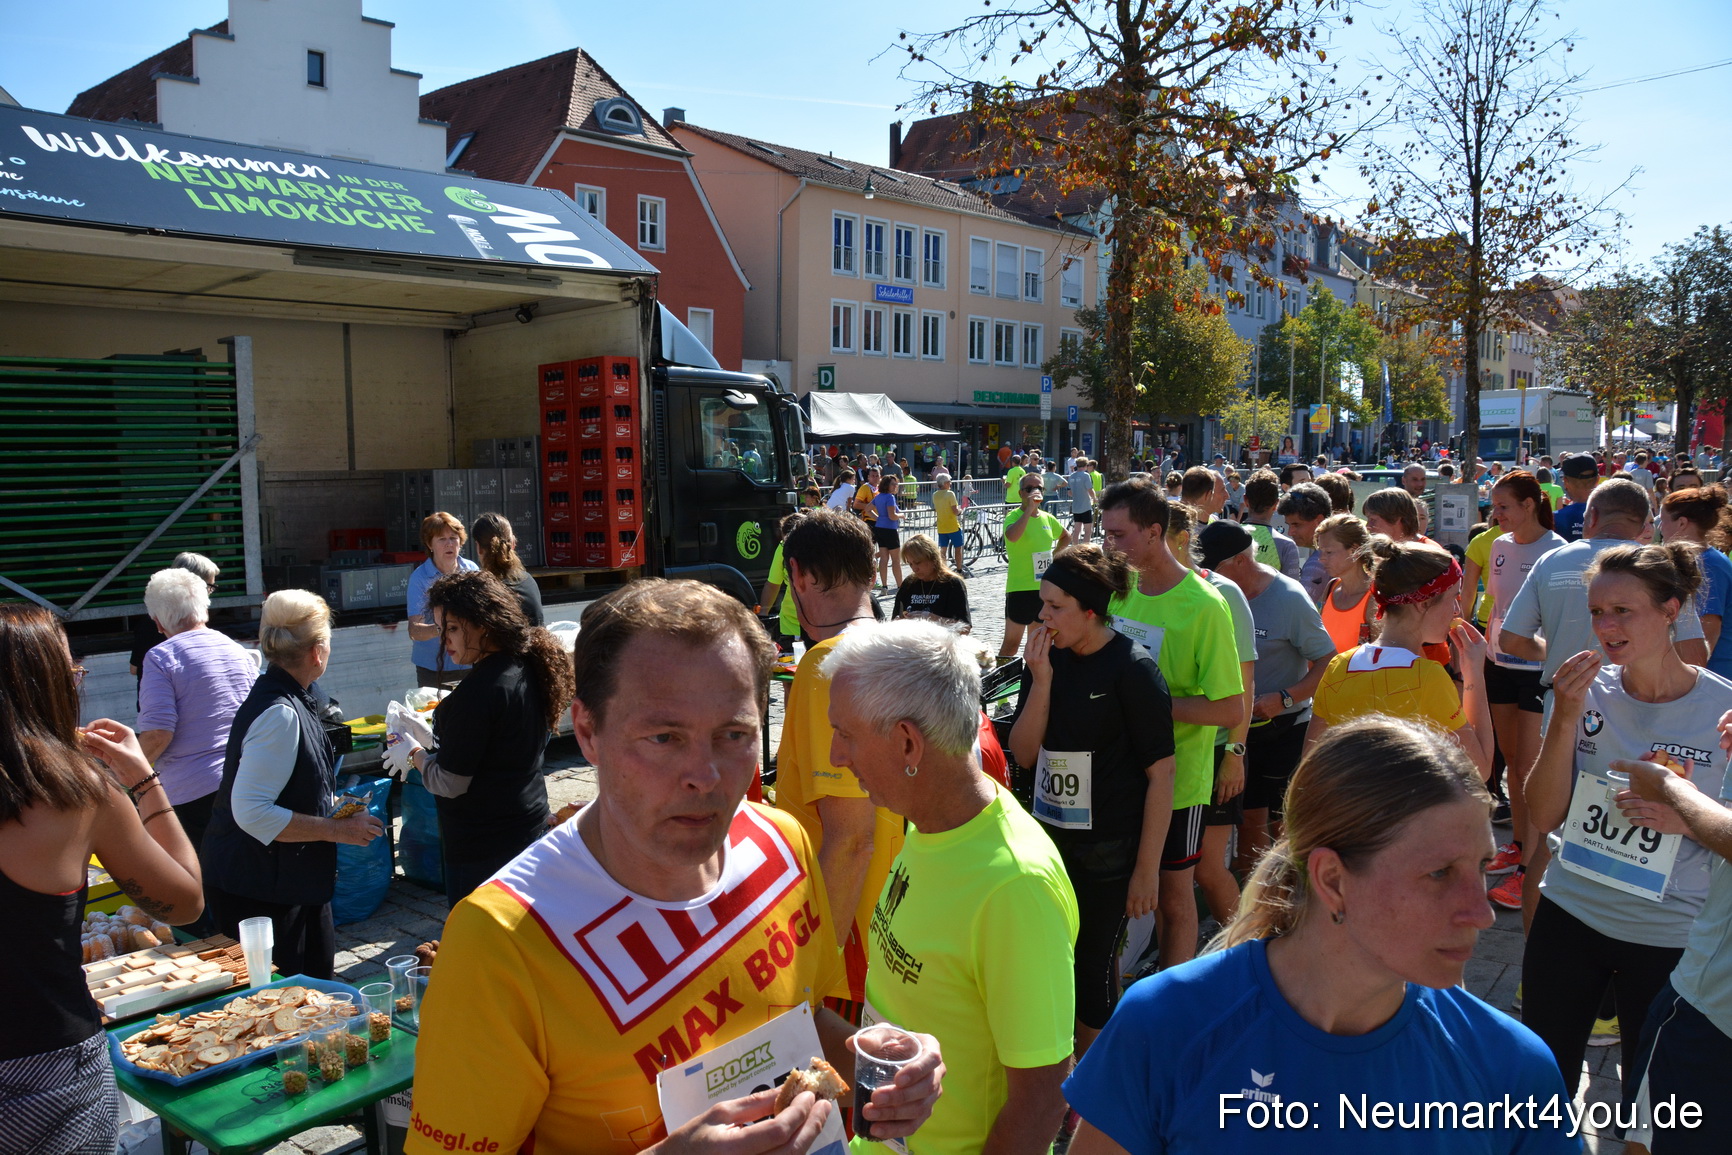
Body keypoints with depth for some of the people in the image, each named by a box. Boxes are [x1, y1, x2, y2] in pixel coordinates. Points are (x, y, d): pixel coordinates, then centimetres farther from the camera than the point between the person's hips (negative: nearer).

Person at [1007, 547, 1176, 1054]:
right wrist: (1041, 680, -16)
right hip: (1050, 838, 5)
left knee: (1094, 964, 8)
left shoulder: (1132, 670, -15)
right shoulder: (1050, 658, 0)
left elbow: (1161, 773, -14)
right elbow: (1024, 753, -3)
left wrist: (1147, 868, -14)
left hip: (1109, 850, -5)